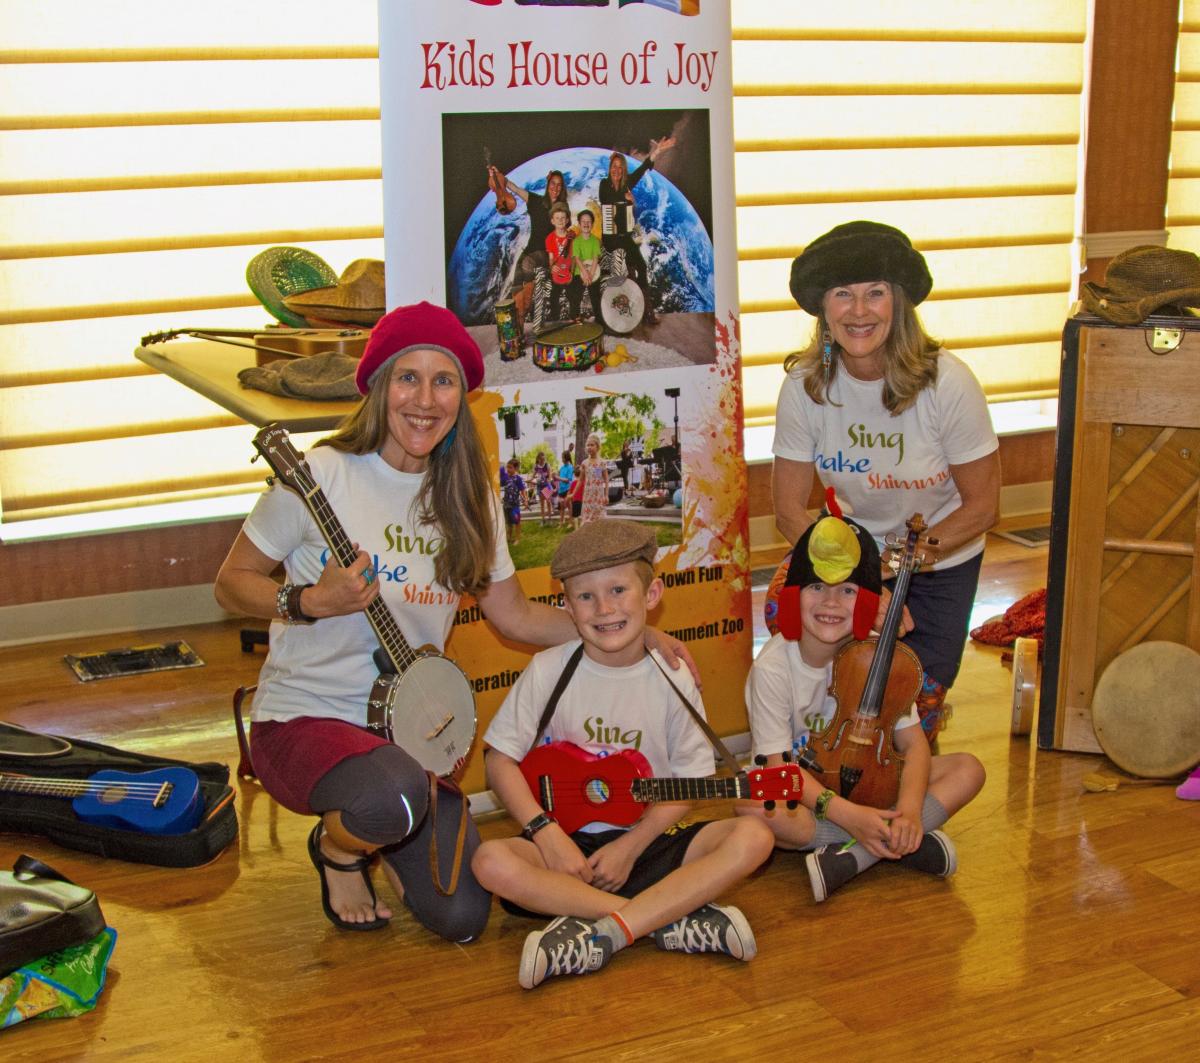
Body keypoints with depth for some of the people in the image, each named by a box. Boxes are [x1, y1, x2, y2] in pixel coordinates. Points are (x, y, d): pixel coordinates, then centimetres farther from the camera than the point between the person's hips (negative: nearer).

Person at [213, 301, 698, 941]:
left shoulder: (468, 498, 3)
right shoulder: (323, 475, -13)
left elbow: (514, 615, 11)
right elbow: (232, 582, -4)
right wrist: (312, 601, -23)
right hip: (304, 718, -5)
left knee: (460, 919, -8)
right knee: (395, 797, -38)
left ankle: (378, 838, 24)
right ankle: (337, 846, 0)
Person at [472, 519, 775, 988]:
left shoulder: (672, 680, -3)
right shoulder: (549, 671, -5)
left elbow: (687, 782, -1)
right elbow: (500, 759, -4)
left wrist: (629, 848, -12)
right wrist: (548, 834, -16)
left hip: (643, 842, 1)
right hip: (566, 843, -1)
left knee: (752, 838, -21)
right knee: (491, 862, -31)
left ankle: (597, 936, -30)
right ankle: (673, 920, -28)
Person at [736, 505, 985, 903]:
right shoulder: (772, 667, -21)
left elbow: (913, 743, -12)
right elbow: (779, 764, -22)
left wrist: (909, 808, -31)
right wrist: (845, 813, -35)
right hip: (800, 792, -3)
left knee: (967, 769, -15)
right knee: (750, 804, -37)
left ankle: (853, 857, -28)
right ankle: (902, 844, -29)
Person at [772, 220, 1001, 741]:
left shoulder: (945, 383, -26)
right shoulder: (805, 385, -20)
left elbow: (982, 505, -17)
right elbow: (790, 508, -13)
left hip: (939, 560, -1)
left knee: (918, 696, 0)